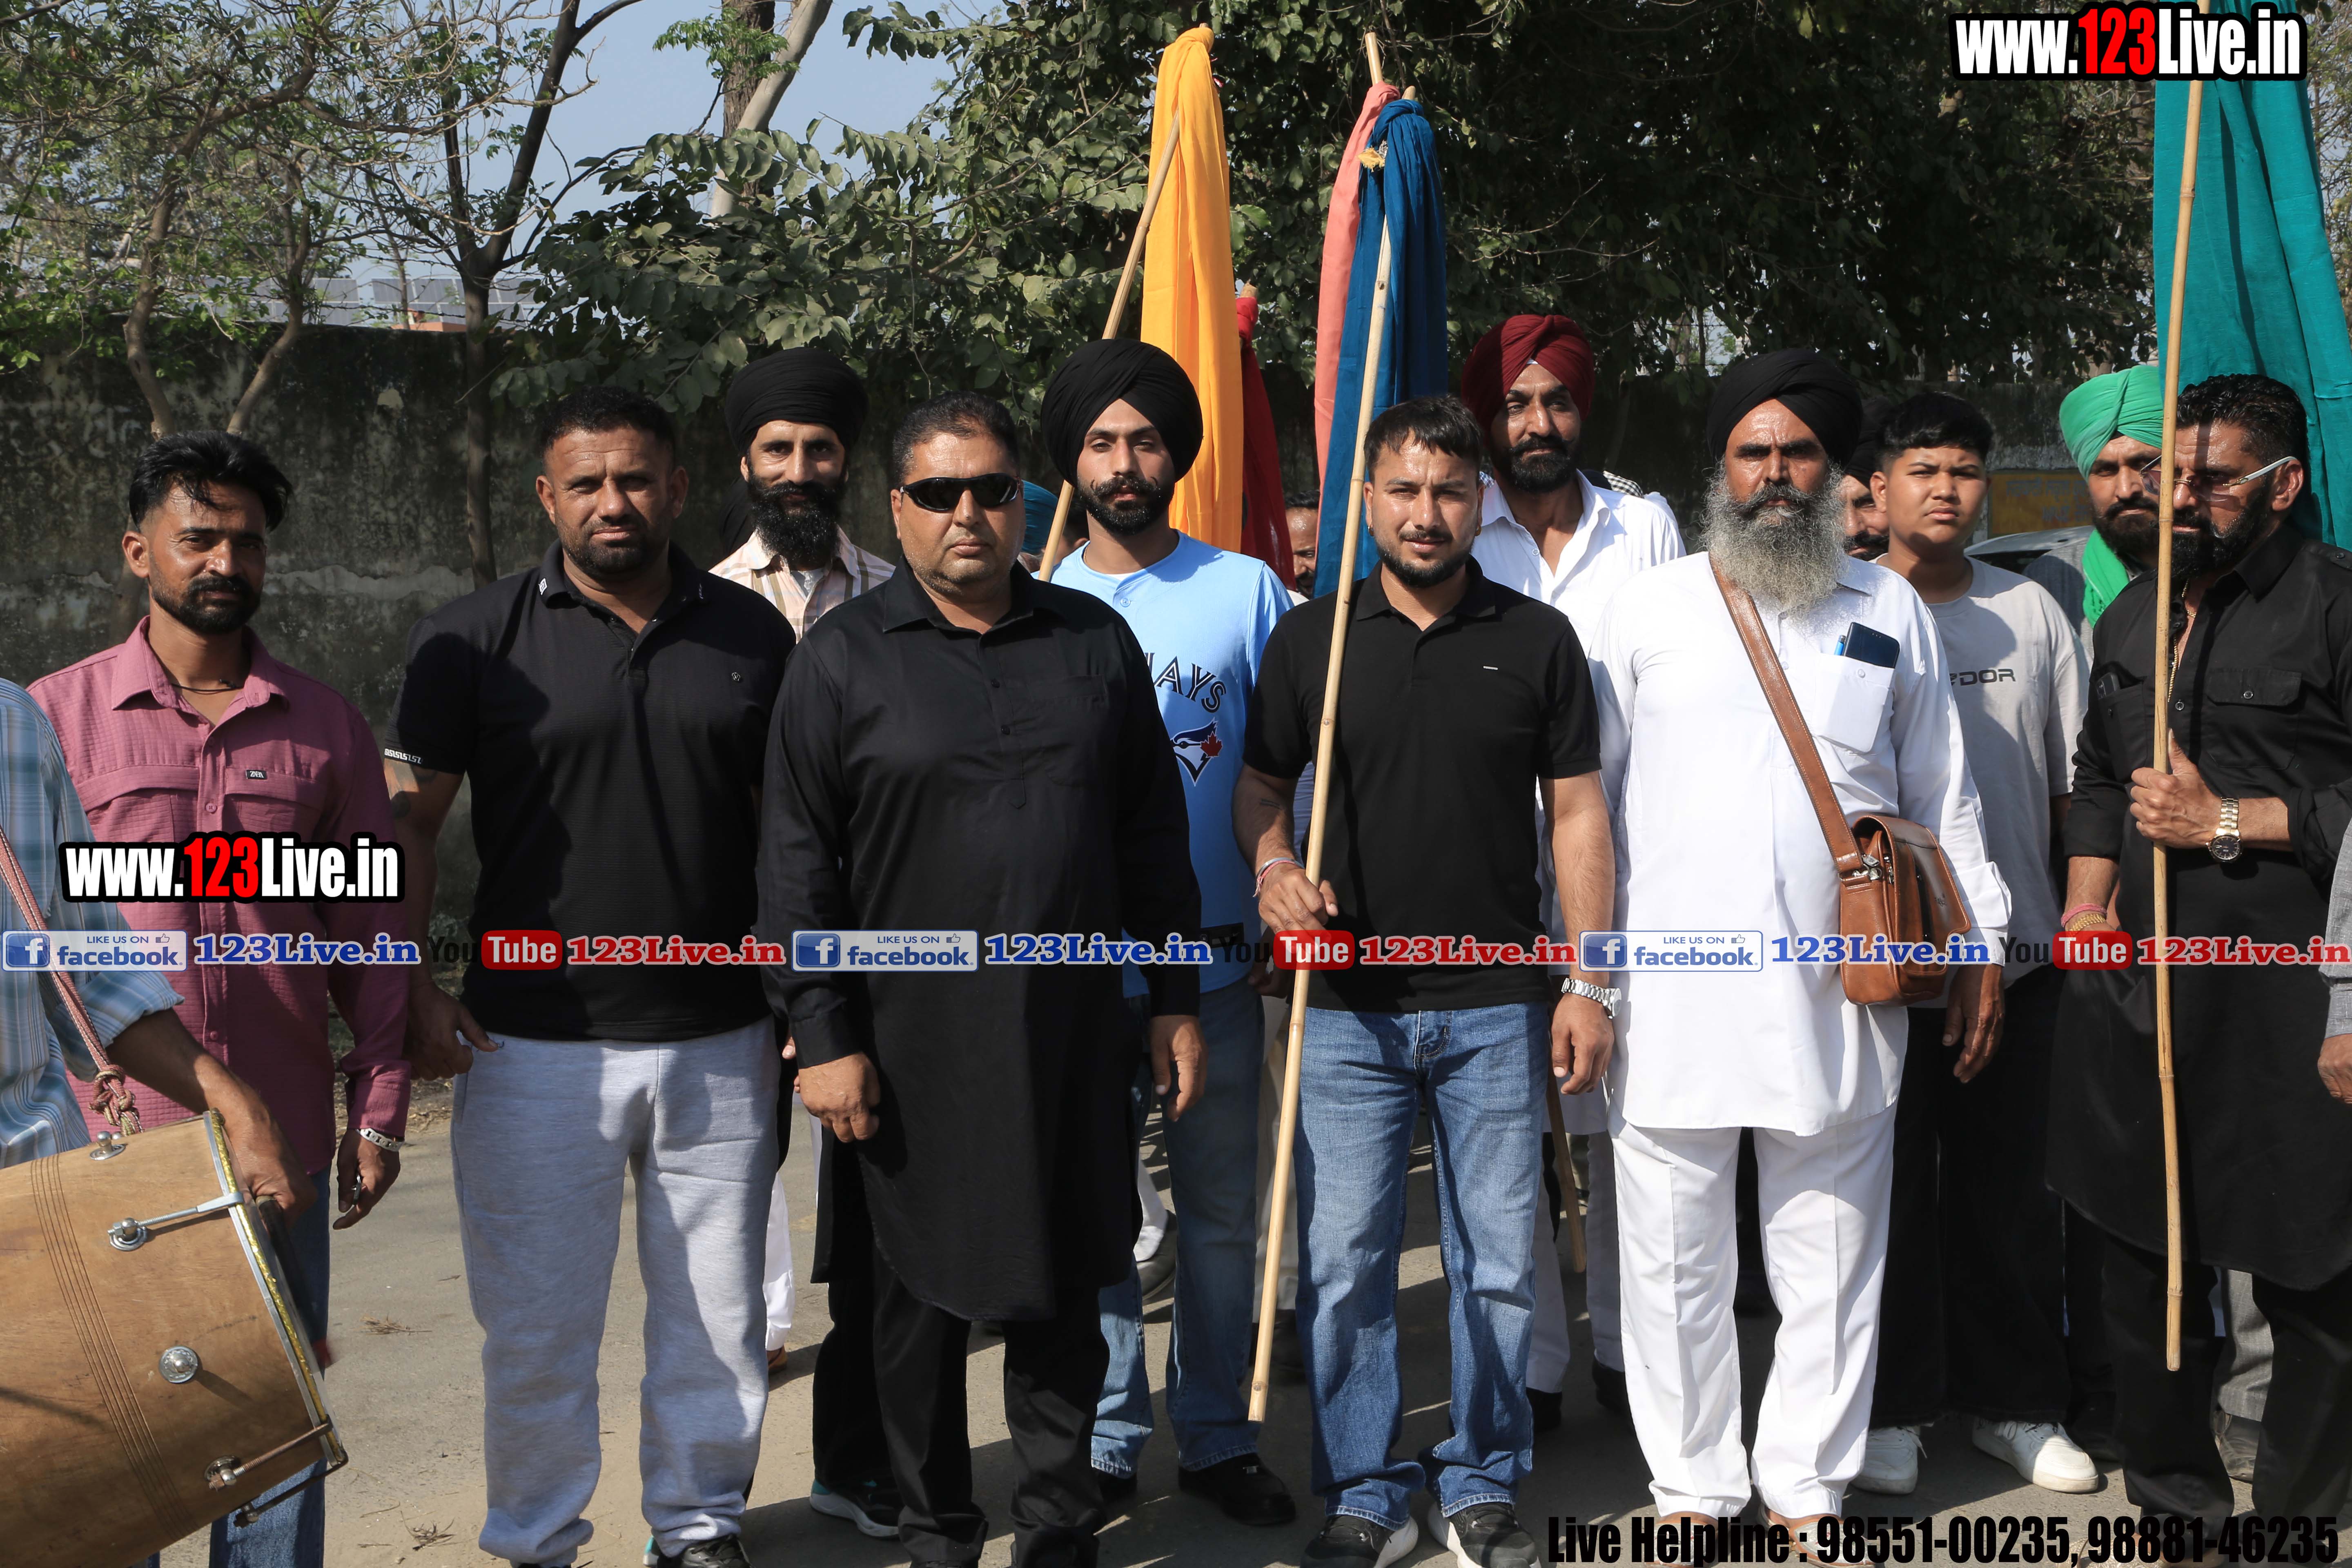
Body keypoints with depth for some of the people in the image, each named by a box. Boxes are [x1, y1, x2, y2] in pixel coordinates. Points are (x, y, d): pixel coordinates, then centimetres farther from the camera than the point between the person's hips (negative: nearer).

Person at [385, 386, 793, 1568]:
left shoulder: (751, 635, 5)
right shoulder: (475, 638, -2)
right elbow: (407, 820, 0)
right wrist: (408, 988, -9)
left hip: (719, 1043, 2)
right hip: (536, 1045, -2)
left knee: (716, 1313, 12)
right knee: (536, 1321, 7)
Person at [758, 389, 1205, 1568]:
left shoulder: (1096, 642, 8)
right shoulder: (844, 658, -1)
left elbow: (1152, 835, 11)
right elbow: (796, 864, -3)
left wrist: (1175, 998, 8)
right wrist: (824, 1035, -8)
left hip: (1068, 1033, 2)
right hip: (911, 1041, -2)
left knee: (1062, 1292, 10)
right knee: (920, 1297, 9)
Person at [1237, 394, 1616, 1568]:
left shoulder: (1537, 639, 4)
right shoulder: (1310, 637, 5)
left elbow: (1576, 812, 4)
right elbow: (1260, 784, 12)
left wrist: (1585, 985, -1)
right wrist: (1273, 868, -10)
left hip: (1497, 1006, 0)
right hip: (1348, 1005, 0)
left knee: (1498, 1262, 8)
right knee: (1342, 1263, 3)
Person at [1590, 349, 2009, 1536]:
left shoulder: (1891, 611, 10)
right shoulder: (1650, 606, 6)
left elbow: (1943, 798, 15)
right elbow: (1586, 792, 7)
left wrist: (1977, 945, 11)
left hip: (1839, 994, 1)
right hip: (1670, 998, -1)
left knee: (1830, 1259, 8)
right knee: (1675, 1261, 6)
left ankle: (1807, 1488, 24)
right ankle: (1692, 1484, 22)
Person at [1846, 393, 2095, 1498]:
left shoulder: (2031, 613, 9)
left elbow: (2077, 779, 11)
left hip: (2017, 953, 3)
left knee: (2010, 1187, 9)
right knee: (1888, 1184, 5)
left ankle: (2015, 1400, 23)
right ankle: (1890, 1406, 17)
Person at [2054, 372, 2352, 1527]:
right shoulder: (2131, 617, 15)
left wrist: (2226, 822, -13)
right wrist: (2086, 905, 13)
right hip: (2141, 988, 6)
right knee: (2145, 1256, 15)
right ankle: (2176, 1500, 31)